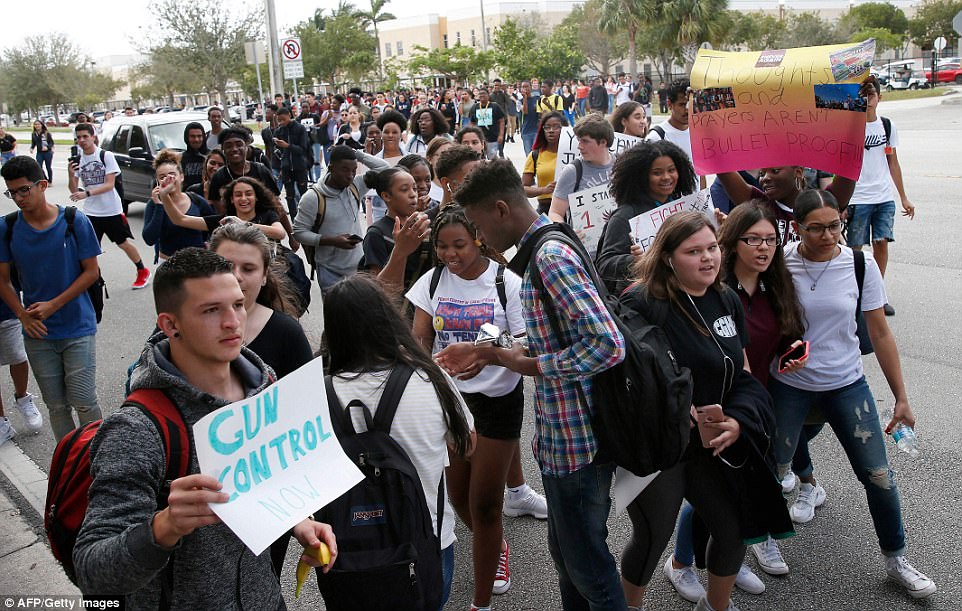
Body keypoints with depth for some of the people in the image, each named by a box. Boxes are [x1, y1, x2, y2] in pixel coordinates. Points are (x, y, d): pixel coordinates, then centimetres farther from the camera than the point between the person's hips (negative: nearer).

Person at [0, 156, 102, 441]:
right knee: (56, 407, 11)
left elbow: (92, 272, -6)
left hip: (78, 329, -2)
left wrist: (53, 305, -13)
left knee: (84, 402, -2)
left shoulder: (75, 221, -8)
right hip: (38, 333, 3)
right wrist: (23, 315, -9)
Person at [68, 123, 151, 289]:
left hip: (112, 210, -3)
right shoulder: (76, 160, 4)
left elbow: (109, 184, -16)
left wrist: (87, 193, -26)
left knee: (123, 243, 9)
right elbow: (74, 191, 3)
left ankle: (143, 271, 28)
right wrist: (71, 174, -15)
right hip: (91, 212, 4)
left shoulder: (106, 156, -9)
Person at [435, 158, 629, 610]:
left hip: (576, 439, -10)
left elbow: (607, 344, -29)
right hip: (559, 436, 10)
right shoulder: (539, 251, 9)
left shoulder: (551, 255, -22)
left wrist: (532, 365, -19)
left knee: (587, 563, 8)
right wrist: (488, 353, 8)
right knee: (565, 553, 24)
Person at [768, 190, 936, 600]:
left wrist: (901, 398, 1)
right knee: (775, 469, 10)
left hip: (846, 385, 1)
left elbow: (880, 333, -2)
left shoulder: (861, 265, -9)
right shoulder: (780, 263, -12)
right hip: (789, 384, 0)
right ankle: (808, 484, 44)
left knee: (878, 476, 4)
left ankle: (896, 559, 25)